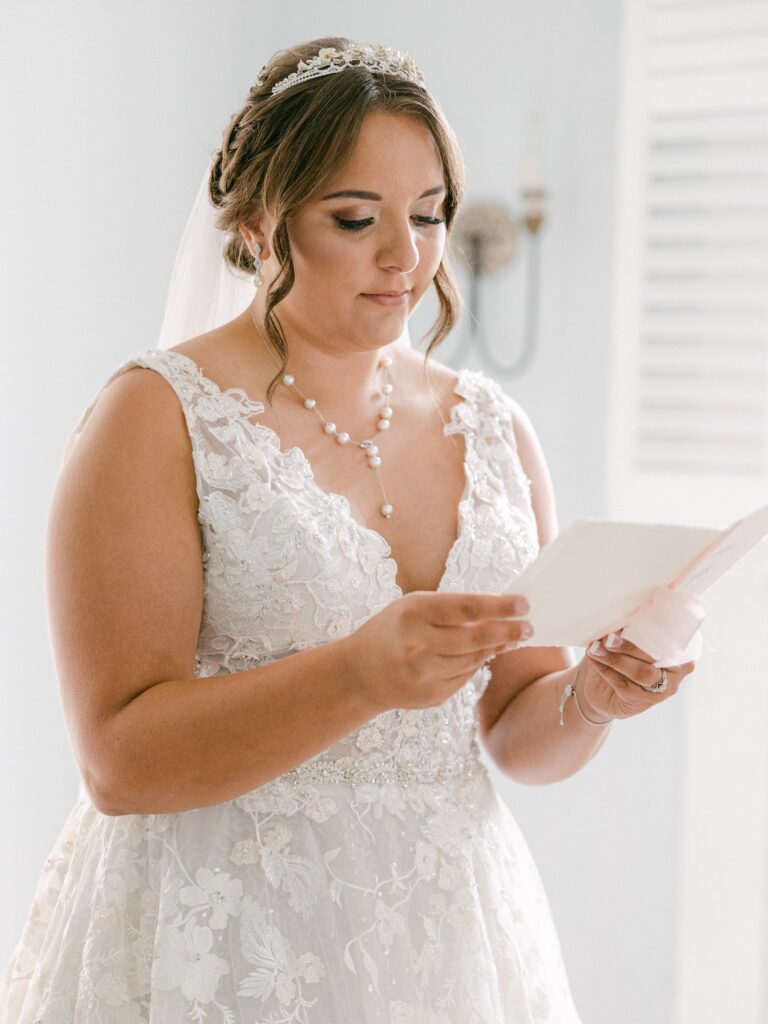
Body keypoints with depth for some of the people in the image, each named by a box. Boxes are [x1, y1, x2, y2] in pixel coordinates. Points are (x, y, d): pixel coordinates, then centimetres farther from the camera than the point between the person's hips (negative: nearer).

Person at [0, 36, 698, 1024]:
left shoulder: (492, 428, 6)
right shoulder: (159, 415, -9)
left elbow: (517, 737, 10)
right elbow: (120, 761, -16)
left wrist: (589, 696, -11)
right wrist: (359, 674, -28)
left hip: (454, 935, 5)